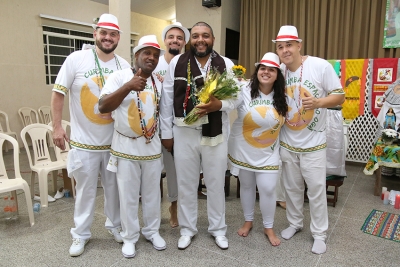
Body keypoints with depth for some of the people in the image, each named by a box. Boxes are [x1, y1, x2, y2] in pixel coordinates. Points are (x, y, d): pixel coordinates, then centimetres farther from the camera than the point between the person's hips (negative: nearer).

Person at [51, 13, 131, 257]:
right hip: (84, 141, -2)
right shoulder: (76, 59, -6)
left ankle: (115, 224, 36)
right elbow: (59, 93, -3)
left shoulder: (124, 65, 2)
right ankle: (81, 234, 30)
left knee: (115, 187, 14)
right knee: (86, 189, 10)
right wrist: (57, 126, -8)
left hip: (116, 141, 2)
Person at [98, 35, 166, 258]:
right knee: (128, 195, 8)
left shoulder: (158, 82, 8)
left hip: (152, 146, 4)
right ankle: (130, 236, 27)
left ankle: (152, 231, 34)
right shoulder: (119, 76, -9)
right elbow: (103, 107, -20)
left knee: (152, 193, 14)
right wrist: (128, 86, -31)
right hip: (126, 147, -4)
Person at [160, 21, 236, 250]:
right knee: (186, 183, 12)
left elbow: (235, 99, 2)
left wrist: (218, 104, -21)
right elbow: (167, 99, 3)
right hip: (184, 132, 0)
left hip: (216, 133, 0)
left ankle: (218, 229, 33)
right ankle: (187, 229, 32)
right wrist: (166, 133, 2)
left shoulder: (227, 65, 2)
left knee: (216, 183, 12)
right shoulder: (177, 62, 2)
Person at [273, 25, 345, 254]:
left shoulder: (321, 66, -14)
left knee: (316, 189, 6)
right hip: (287, 143, 4)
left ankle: (320, 234, 26)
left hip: (313, 143, -3)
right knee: (292, 187, 17)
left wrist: (318, 102, -28)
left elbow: (340, 96, -11)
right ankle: (295, 223, 37)